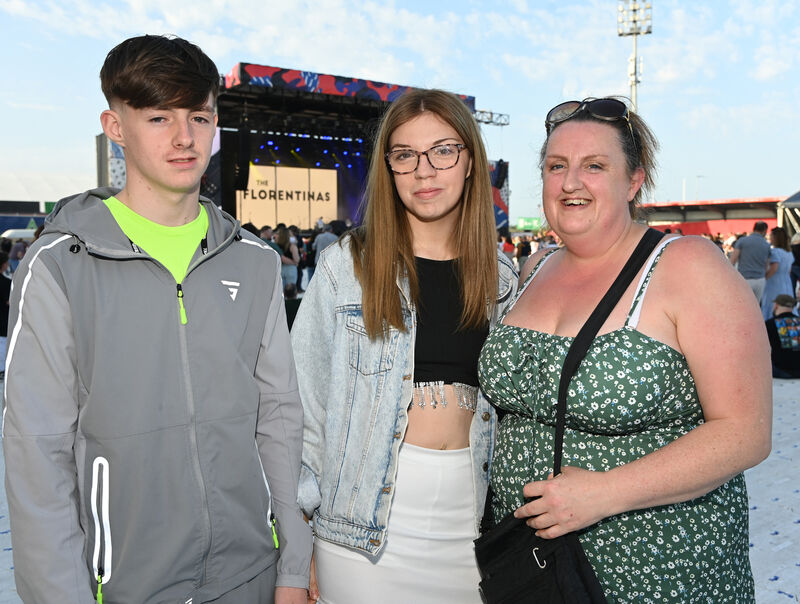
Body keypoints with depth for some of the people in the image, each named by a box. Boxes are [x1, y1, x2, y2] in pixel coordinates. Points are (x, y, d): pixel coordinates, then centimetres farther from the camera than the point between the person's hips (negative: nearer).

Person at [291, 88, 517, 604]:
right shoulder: (347, 264, -4)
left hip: (473, 509, 3)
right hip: (369, 514, -2)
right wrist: (302, 519, -5)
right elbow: (306, 397, -3)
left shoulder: (501, 277, 5)